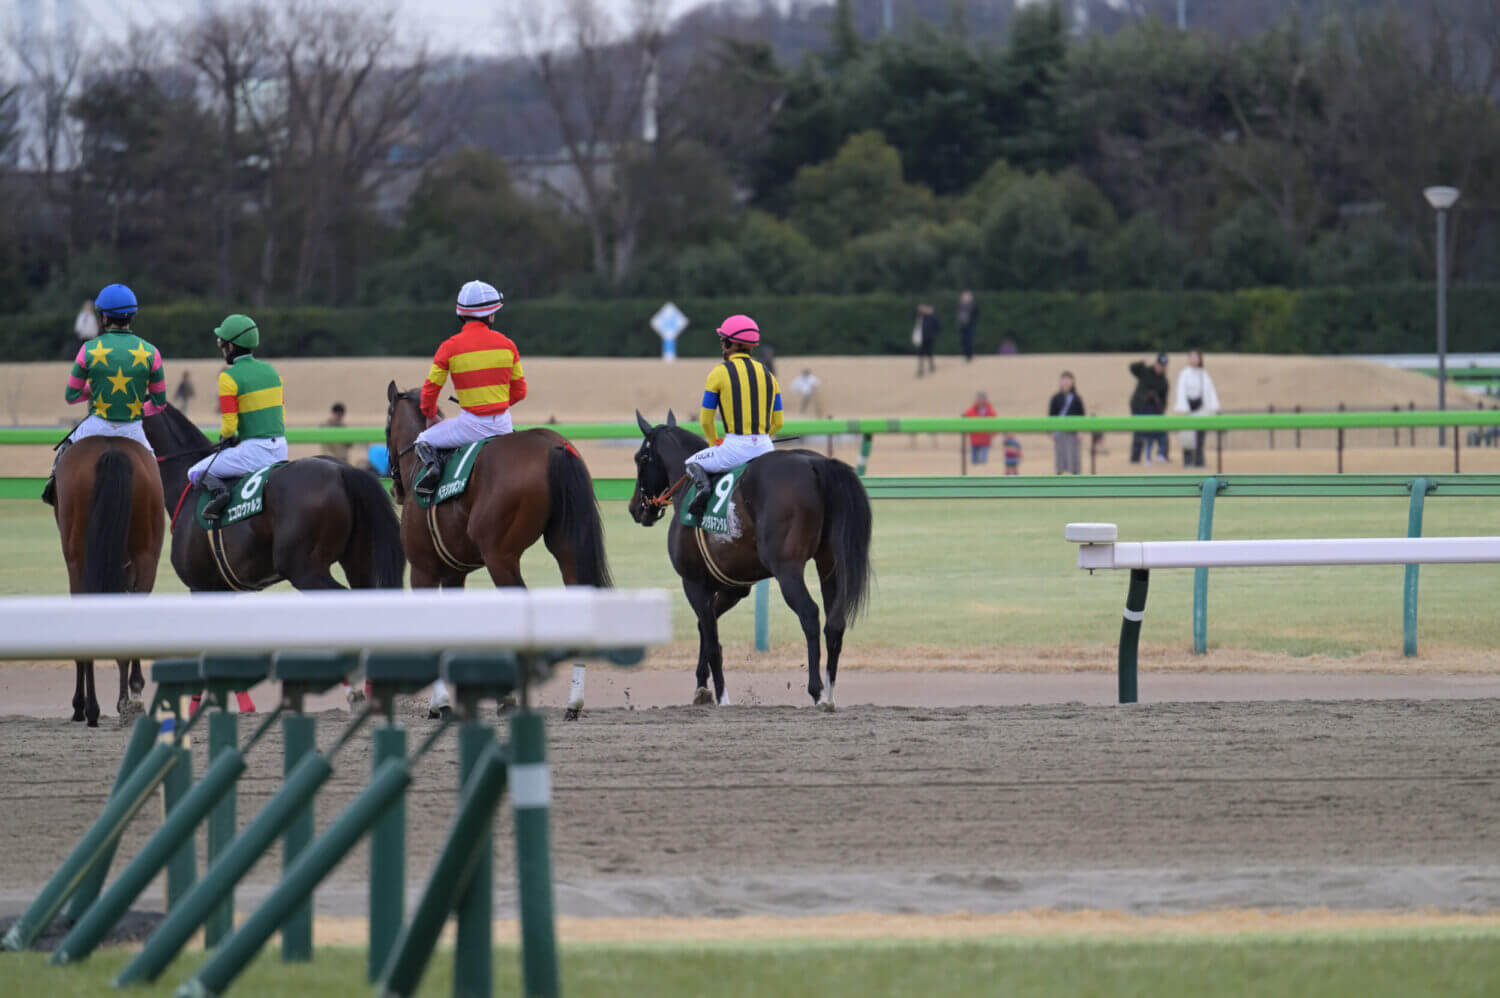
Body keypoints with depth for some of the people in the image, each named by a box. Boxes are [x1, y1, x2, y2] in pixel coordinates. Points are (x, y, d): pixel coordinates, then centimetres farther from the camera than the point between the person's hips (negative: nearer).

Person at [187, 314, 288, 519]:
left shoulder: (229, 378, -11)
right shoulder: (270, 371, 11)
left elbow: (229, 426, -14)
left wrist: (225, 437, 9)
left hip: (254, 451, -7)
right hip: (280, 449, 7)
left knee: (196, 473, 7)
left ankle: (217, 490, -20)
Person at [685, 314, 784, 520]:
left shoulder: (720, 373, -2)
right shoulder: (767, 374, 13)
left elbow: (705, 420, 3)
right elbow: (778, 421, 14)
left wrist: (714, 443, 20)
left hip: (735, 448, -4)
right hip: (764, 447, 4)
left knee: (693, 463, 19)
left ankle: (702, 486, -10)